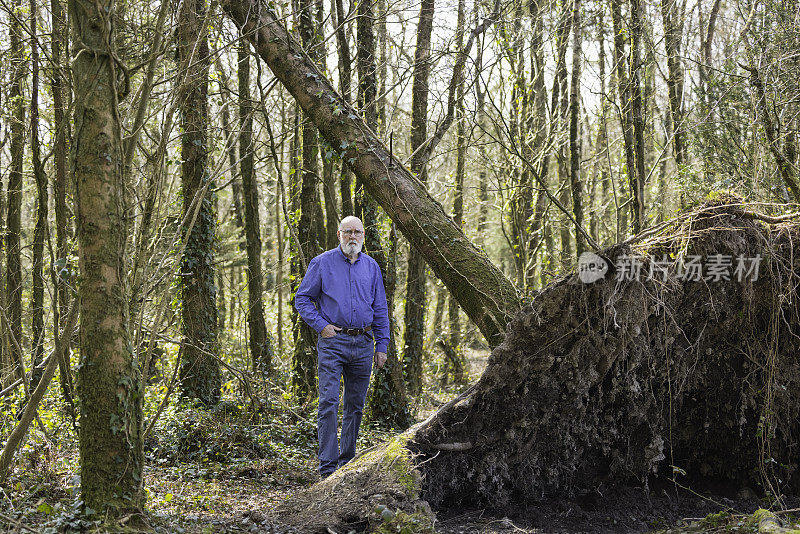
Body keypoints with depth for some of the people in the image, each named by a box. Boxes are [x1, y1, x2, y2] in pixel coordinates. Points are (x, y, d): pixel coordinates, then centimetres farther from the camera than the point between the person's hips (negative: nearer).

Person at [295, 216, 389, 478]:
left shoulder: (371, 266, 11)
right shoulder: (322, 263, 0)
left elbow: (380, 309, 14)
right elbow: (302, 299, 3)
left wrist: (381, 345, 9)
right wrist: (321, 325, -9)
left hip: (363, 344, 4)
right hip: (332, 342, -4)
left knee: (356, 405, 9)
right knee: (329, 403, -10)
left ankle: (348, 462, 21)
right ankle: (328, 466, -8)